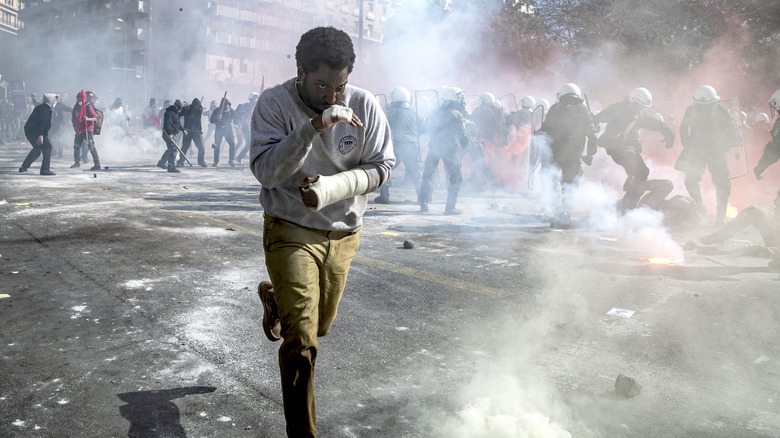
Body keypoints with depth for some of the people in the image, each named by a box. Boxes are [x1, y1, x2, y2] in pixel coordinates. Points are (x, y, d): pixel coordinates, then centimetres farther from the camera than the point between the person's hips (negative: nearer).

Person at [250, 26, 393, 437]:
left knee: (319, 326, 23)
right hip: (291, 231, -4)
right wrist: (312, 128, -37)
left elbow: (382, 165, -6)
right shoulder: (274, 103, -16)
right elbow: (266, 171, -24)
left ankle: (274, 297, 56)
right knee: (302, 342, -10)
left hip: (343, 233, 4)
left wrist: (330, 188, -22)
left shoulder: (365, 105, -10)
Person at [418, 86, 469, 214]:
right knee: (456, 178, 4)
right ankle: (450, 207, -1)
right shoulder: (458, 115, -9)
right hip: (449, 149, -5)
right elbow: (462, 135, -7)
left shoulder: (435, 113, 8)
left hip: (433, 147, 5)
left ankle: (423, 204, 17)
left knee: (428, 175, 18)